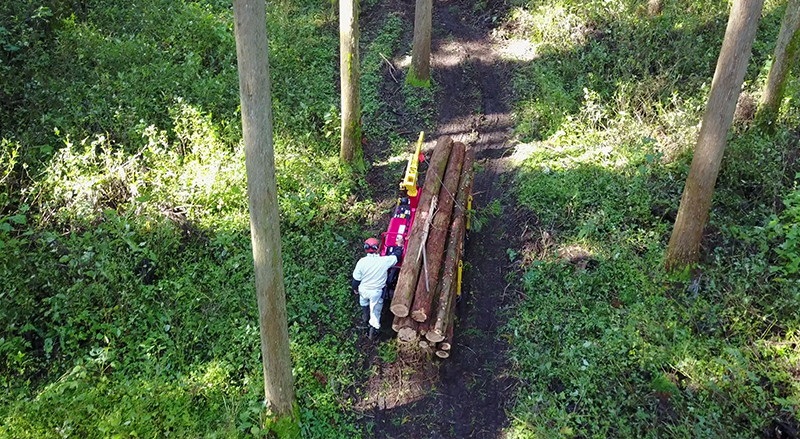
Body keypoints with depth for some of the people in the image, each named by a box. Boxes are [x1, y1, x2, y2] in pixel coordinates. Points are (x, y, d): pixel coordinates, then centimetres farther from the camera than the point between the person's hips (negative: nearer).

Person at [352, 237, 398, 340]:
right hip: (377, 292, -2)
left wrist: (355, 288, 9)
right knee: (375, 311, 17)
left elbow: (356, 278, -11)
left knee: (364, 302, 35)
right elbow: (396, 257, -5)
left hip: (363, 290, 2)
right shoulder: (384, 261, -25)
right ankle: (373, 330, 25)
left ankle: (365, 317, 56)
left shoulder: (362, 262, -23)